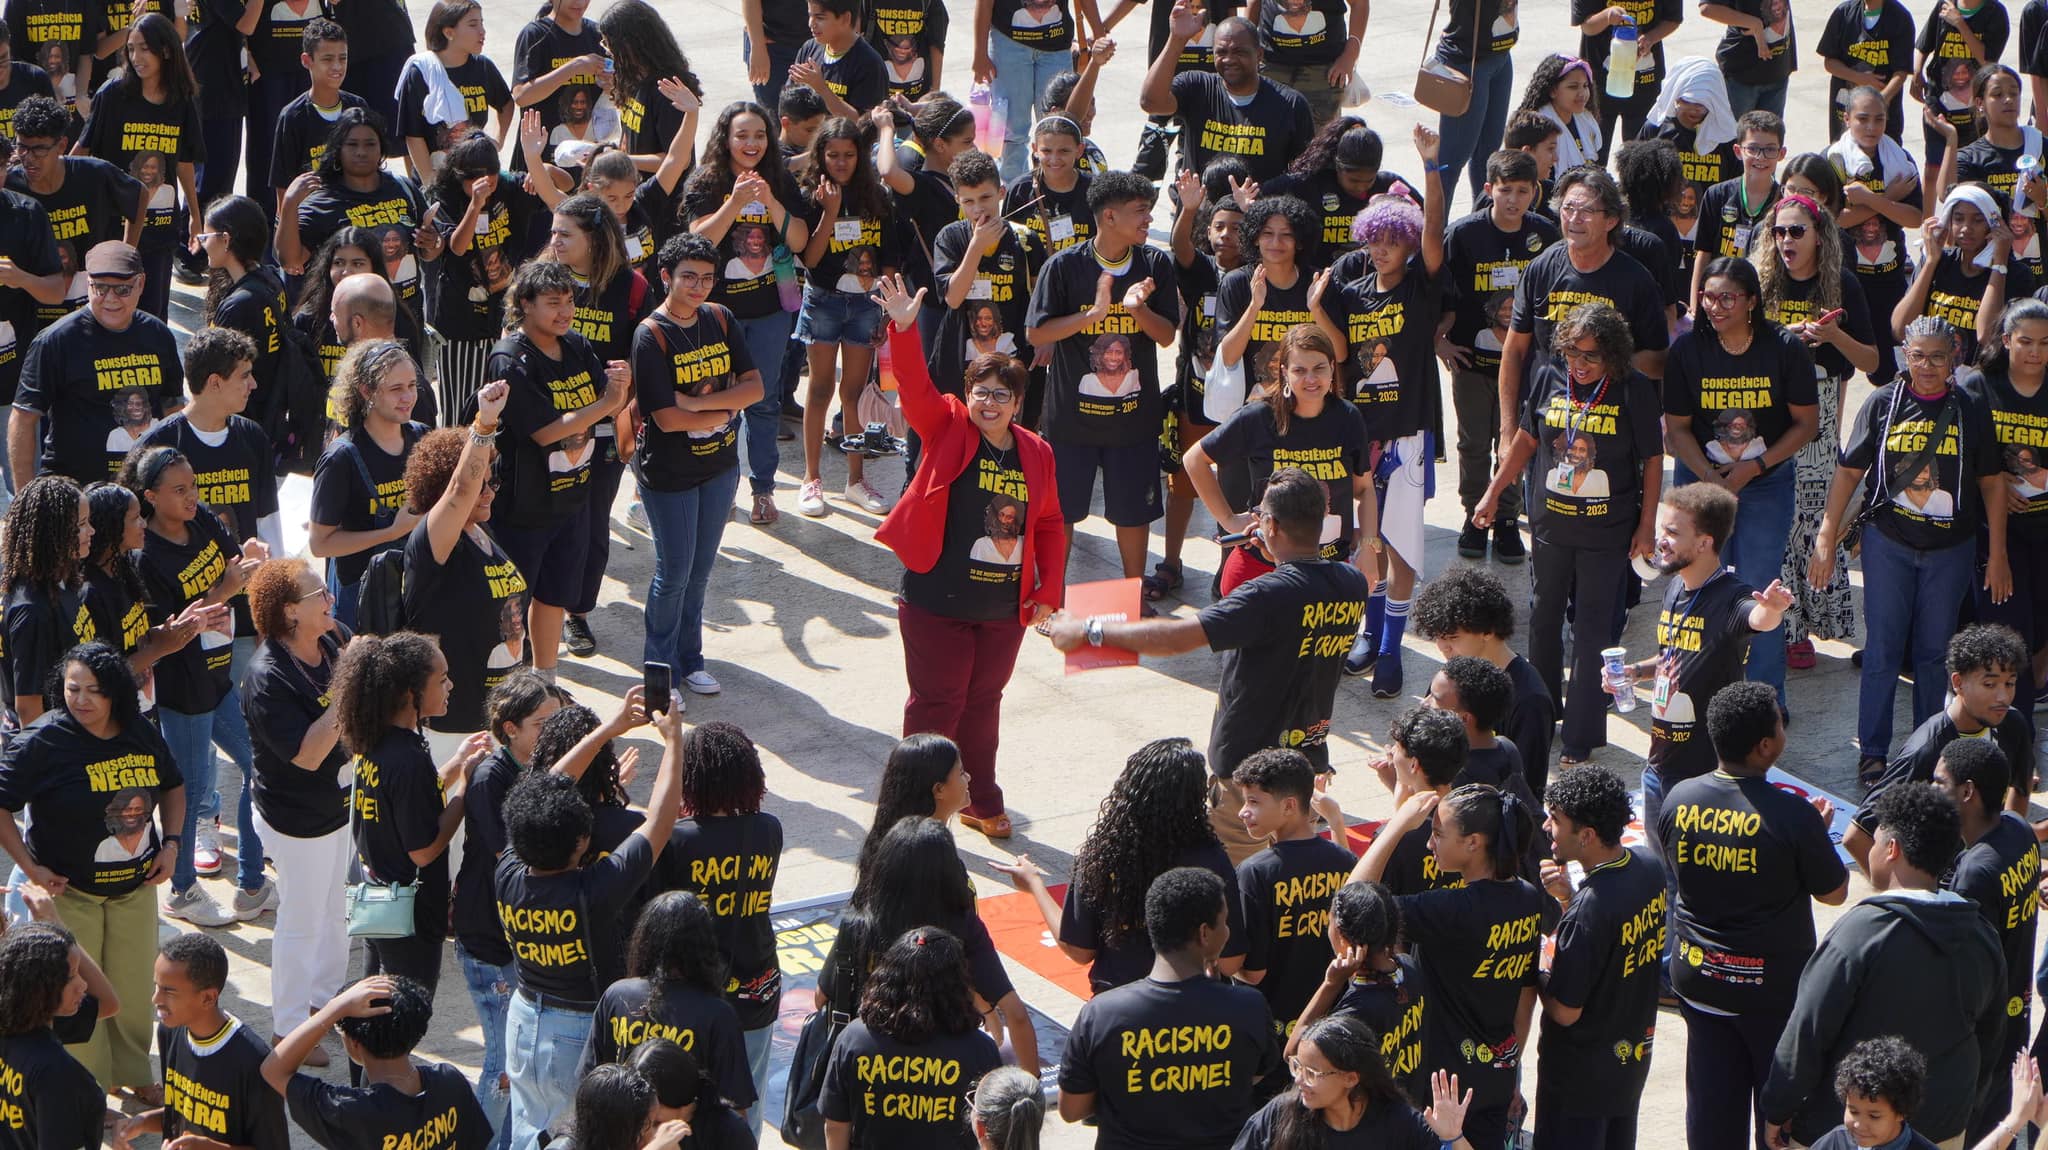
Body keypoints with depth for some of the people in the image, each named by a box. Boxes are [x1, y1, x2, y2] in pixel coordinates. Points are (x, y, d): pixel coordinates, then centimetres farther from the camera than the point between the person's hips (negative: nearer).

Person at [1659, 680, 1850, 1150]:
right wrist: (1819, 830, 6)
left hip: (1696, 972, 4)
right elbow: (1834, 892, -11)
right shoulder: (1792, 817, -24)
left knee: (1710, 1099, 16)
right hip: (1773, 984, -4)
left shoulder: (1679, 800, -8)